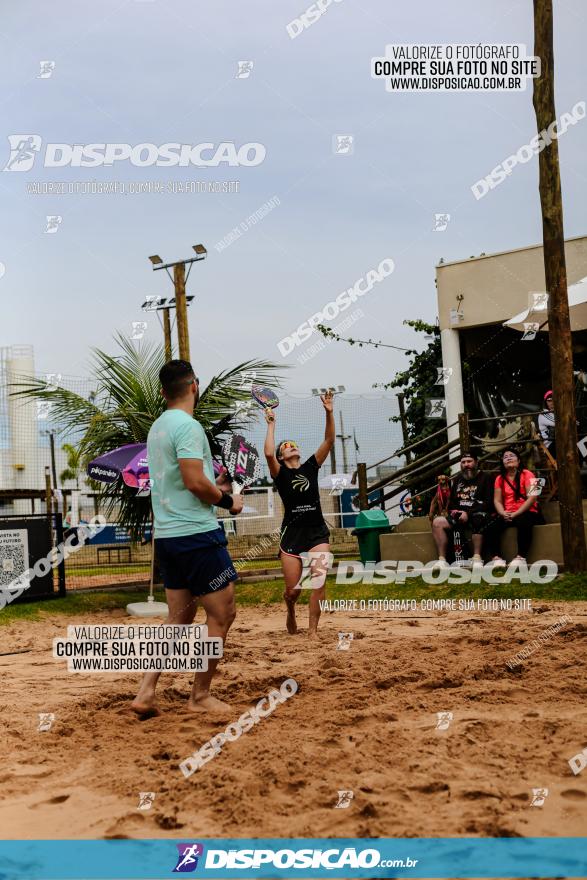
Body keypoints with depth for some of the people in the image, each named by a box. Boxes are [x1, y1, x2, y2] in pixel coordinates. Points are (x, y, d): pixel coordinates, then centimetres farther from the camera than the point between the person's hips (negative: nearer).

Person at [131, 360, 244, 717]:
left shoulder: (157, 428, 15)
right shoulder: (188, 425, -14)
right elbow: (194, 482, -22)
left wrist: (214, 485, 23)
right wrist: (227, 499, -7)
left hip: (167, 535, 9)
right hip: (197, 532, -9)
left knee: (180, 618, 14)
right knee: (222, 613, 2)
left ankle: (146, 691, 8)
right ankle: (200, 696, 8)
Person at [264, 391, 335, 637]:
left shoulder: (311, 467, 10)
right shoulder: (280, 473, 1)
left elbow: (329, 441, 1)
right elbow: (268, 454, -20)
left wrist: (329, 413, -9)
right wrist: (271, 425, -11)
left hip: (317, 532, 2)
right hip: (292, 534, -2)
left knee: (319, 582, -14)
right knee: (293, 589, 3)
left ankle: (312, 630, -6)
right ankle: (291, 613, 38)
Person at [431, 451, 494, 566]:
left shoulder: (485, 478, 4)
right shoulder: (457, 480, 23)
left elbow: (488, 503, -7)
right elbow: (451, 501, 27)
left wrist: (468, 513, -16)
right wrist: (453, 511, 3)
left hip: (479, 514, -6)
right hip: (458, 516, 6)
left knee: (478, 519, -41)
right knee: (437, 522, -19)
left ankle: (477, 557, -42)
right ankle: (442, 560, -24)